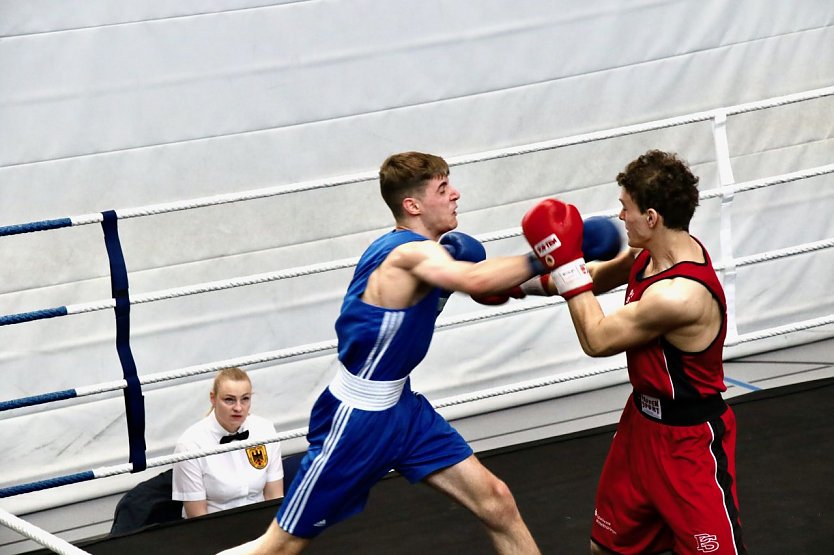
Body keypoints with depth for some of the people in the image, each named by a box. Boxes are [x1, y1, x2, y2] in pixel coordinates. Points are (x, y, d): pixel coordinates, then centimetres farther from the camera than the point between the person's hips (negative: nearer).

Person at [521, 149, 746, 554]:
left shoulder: (680, 294, -32)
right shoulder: (650, 252, -5)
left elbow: (597, 340, -20)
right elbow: (598, 278, 16)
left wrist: (567, 264, -16)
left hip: (688, 441, -9)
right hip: (643, 422, 9)